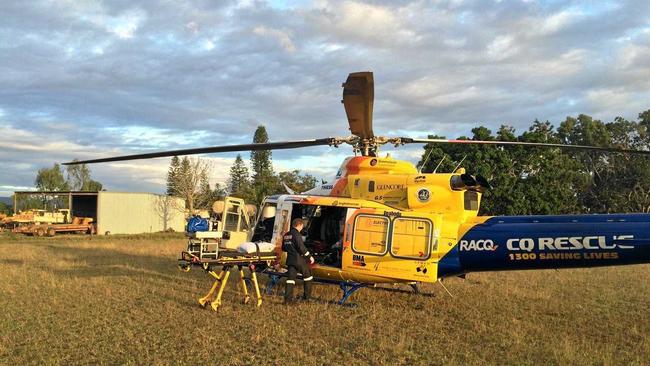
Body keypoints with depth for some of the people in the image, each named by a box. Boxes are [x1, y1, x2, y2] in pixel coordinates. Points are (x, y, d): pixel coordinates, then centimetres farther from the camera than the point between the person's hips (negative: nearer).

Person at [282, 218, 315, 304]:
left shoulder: (286, 235, 12)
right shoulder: (296, 234, -13)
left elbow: (284, 248, 20)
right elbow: (301, 247, -19)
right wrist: (310, 256, -12)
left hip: (290, 260, 7)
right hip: (299, 259, -7)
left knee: (290, 278, 4)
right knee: (307, 275, 13)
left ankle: (287, 298, -3)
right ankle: (307, 295, 17)